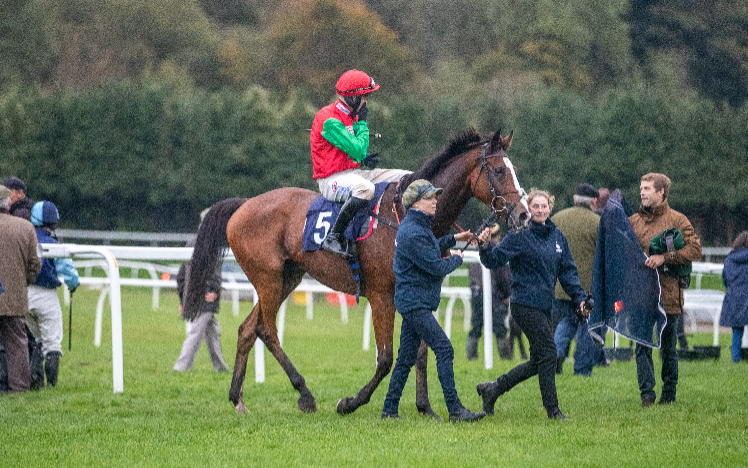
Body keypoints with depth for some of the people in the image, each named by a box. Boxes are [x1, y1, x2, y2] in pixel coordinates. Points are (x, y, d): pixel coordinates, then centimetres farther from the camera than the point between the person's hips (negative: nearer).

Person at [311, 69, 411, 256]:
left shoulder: (352, 115, 13)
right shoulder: (330, 120, -18)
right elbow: (357, 149, -23)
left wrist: (365, 158, 2)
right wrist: (362, 123, -9)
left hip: (354, 173, 9)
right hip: (332, 179, -9)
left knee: (409, 178, 2)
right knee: (365, 188, -42)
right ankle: (333, 237, -33)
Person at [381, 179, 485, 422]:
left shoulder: (419, 227, 15)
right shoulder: (412, 233, -19)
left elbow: (430, 249, 36)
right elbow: (437, 267, -20)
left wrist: (453, 239, 29)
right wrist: (457, 259, -1)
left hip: (414, 303, 11)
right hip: (415, 303, -11)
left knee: (407, 357, 11)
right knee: (444, 349, -15)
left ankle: (389, 410, 15)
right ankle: (455, 409, -18)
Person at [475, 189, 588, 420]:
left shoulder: (557, 236, 11)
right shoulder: (519, 236, -8)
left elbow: (567, 271, 15)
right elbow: (495, 260, -13)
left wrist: (579, 297, 7)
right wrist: (485, 247, -33)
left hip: (544, 306, 8)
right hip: (526, 304, -8)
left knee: (538, 362, 10)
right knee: (547, 353, -11)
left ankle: (492, 389, 22)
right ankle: (553, 410, -4)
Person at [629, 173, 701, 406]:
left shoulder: (677, 220, 1)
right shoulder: (633, 221, 11)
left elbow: (695, 249, -9)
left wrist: (664, 257, -17)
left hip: (668, 295, -2)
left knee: (668, 347, 7)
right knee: (642, 346, -5)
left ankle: (669, 394, 17)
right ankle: (647, 394, -6)